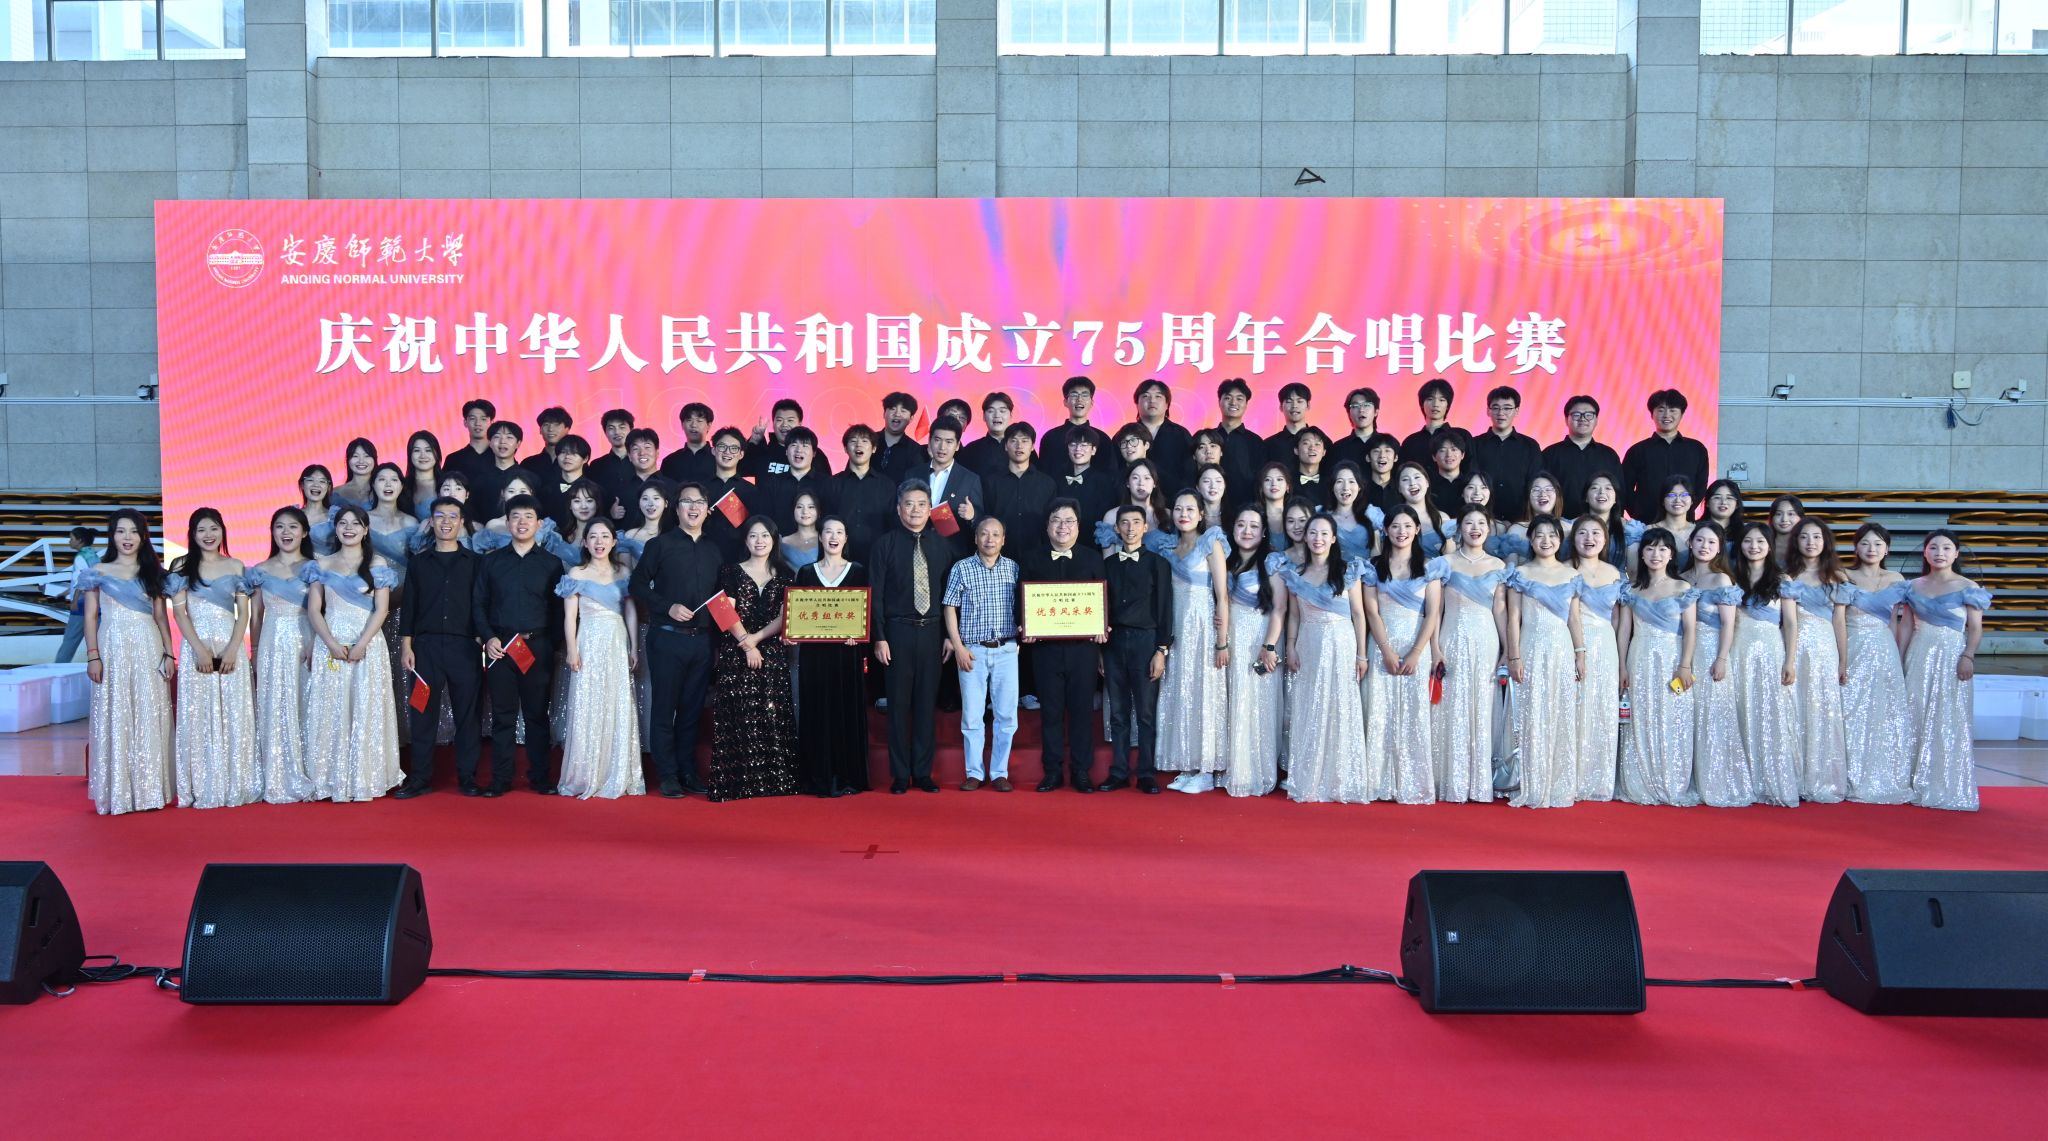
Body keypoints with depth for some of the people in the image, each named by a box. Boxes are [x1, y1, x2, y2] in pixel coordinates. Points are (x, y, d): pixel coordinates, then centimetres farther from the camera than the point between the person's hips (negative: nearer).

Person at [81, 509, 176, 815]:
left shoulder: (153, 572, 11)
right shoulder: (98, 572, 6)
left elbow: (161, 616, 10)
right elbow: (90, 617, 3)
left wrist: (168, 654, 3)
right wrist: (93, 657, -6)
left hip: (149, 649, 2)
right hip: (113, 648, -2)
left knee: (150, 717, 2)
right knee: (115, 718, -1)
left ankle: (149, 789, 8)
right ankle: (117, 792, 4)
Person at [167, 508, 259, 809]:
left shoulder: (235, 566, 9)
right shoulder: (182, 567, 6)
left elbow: (243, 612, 4)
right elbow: (179, 611, -1)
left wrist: (233, 648, -9)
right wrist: (200, 649, -12)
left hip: (230, 645, 1)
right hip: (195, 646, -1)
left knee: (234, 714, 1)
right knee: (198, 714, -1)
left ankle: (235, 785, 6)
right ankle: (203, 788, 2)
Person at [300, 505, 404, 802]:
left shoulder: (377, 565, 4)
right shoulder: (322, 566, 10)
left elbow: (381, 610, -2)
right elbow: (313, 611, 4)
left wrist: (361, 644, -14)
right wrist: (332, 644, -10)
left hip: (367, 646, -2)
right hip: (330, 646, 2)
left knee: (366, 710, -1)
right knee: (331, 710, 1)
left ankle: (365, 781, 4)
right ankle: (333, 781, 6)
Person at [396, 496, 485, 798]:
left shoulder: (474, 562, 8)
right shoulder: (418, 563, 11)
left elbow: (481, 605, 6)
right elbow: (409, 606, 9)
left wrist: (482, 639, -3)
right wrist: (406, 645, 2)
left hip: (464, 647, -1)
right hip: (425, 646, 1)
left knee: (467, 713, 1)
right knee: (423, 714, 2)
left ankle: (467, 778, 9)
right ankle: (420, 778, 9)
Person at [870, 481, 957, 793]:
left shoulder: (942, 545, 6)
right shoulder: (885, 544, -1)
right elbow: (876, 594, -2)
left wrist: (951, 635, 3)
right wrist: (879, 637, -8)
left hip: (932, 631, 2)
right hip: (897, 630, -2)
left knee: (927, 703, 7)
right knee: (899, 705, 3)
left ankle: (923, 772, 17)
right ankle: (900, 774, 12)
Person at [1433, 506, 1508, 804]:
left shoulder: (1498, 566, 9)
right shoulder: (1446, 563, 2)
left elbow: (1500, 610, 8)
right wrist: (1436, 648, -9)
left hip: (1486, 641, 2)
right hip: (1454, 639, -2)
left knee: (1482, 709, 5)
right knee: (1453, 708, -1)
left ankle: (1480, 782, 13)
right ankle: (1452, 783, 5)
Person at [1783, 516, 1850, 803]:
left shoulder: (1835, 577, 9)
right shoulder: (1787, 575, 6)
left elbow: (1840, 622, 8)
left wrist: (1843, 662, 5)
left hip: (1824, 648, 1)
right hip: (1792, 645, -1)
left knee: (1824, 712, -1)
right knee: (1793, 711, -1)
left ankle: (1822, 782, 6)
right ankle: (1794, 781, 5)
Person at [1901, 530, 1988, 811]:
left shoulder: (1967, 588, -1)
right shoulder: (1914, 587, 9)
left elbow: (1975, 627, -4)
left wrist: (1968, 656, -16)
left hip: (1951, 655, -4)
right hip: (1919, 656, 4)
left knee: (1949, 720, -2)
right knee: (1916, 717, 5)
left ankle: (1945, 787, 5)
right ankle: (1916, 784, 14)